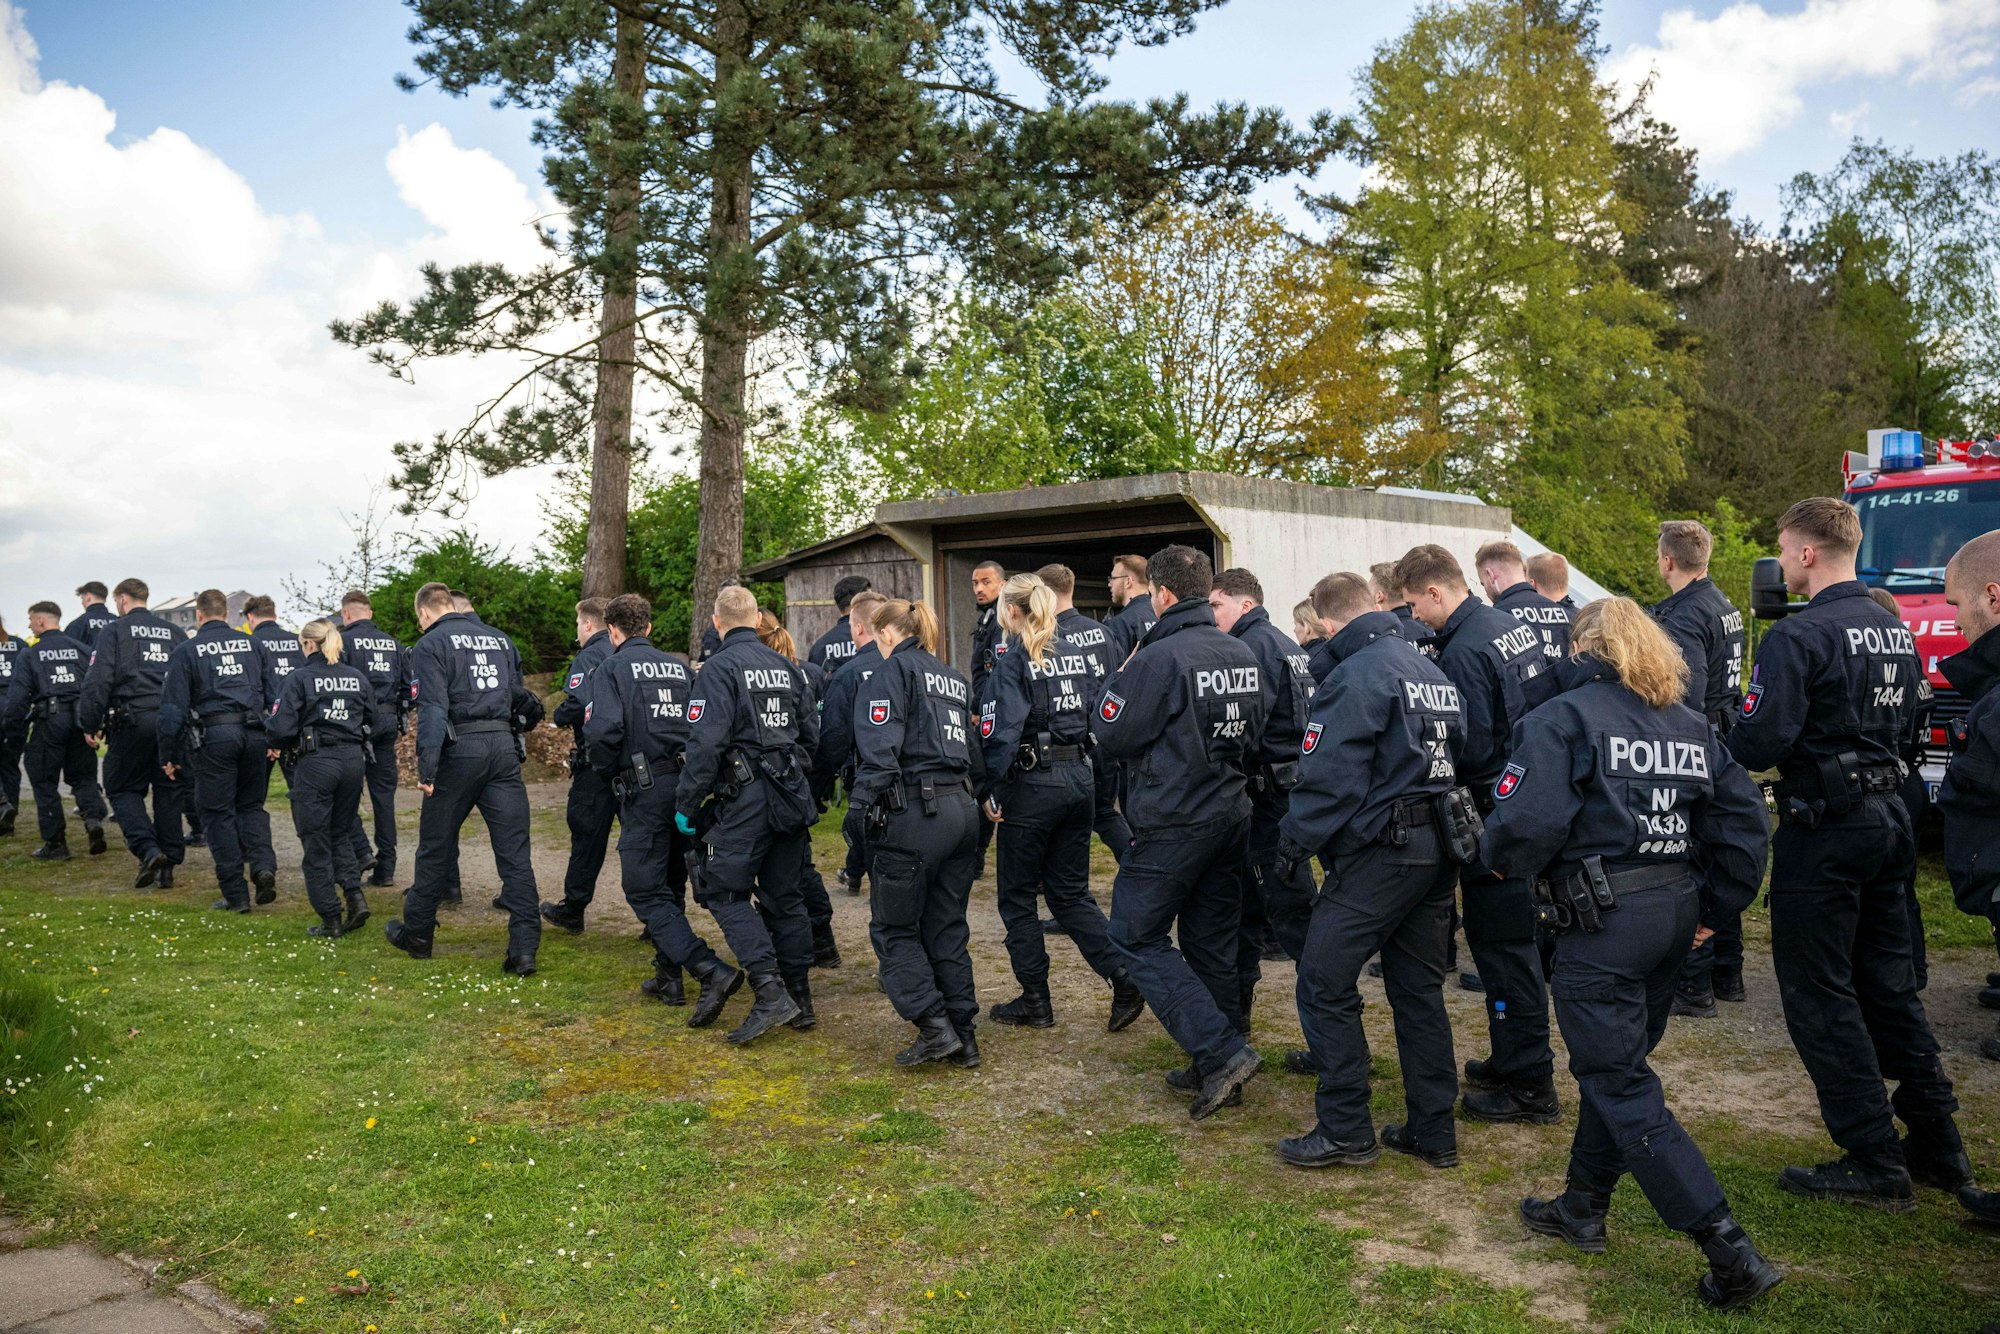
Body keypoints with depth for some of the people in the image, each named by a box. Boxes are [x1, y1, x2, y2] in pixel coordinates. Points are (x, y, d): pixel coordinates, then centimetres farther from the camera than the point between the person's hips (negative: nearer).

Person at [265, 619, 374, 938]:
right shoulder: (357, 678, 8)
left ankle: (331, 920, 8)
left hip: (315, 762, -5)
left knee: (316, 843, 6)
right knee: (341, 833, 21)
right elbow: (371, 723, 10)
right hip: (353, 760, 5)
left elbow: (281, 727, -12)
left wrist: (276, 744, 9)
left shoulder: (299, 678, -8)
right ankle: (355, 894, 1)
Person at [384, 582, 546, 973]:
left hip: (460, 748, -4)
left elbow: (433, 708, -13)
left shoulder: (430, 645, -1)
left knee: (435, 846, 13)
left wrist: (426, 767, -17)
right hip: (504, 747, 4)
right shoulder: (500, 638, 17)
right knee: (515, 853, 1)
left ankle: (416, 934, 29)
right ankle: (523, 950, -4)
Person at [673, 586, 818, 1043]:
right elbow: (811, 734, 15)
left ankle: (770, 992, -12)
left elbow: (706, 742, -16)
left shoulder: (720, 668, -9)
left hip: (744, 797, -7)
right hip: (790, 796, 7)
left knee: (725, 891, -1)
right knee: (783, 895, 14)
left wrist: (686, 803, -10)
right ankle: (799, 995, 19)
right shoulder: (787, 668, 12)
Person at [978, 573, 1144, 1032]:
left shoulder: (1013, 661, -11)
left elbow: (1003, 730, -19)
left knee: (1018, 896, 8)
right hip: (1080, 780, 7)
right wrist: (1083, 770, 16)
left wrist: (990, 790, -14)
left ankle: (1034, 1002, 14)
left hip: (1033, 784, -7)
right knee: (1070, 891, 15)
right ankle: (1124, 978, 1)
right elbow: (1099, 716, 12)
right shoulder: (1076, 654, 10)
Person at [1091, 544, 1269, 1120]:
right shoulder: (1243, 655, 6)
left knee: (1137, 937, 2)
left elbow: (1109, 736, -11)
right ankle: (1216, 1070, 23)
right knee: (1211, 942, 15)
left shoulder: (1161, 657, -18)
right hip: (1232, 812, 8)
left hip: (1174, 820, -8)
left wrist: (1120, 679, 3)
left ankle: (1222, 1050, -6)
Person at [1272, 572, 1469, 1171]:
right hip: (1439, 848, 9)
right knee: (1419, 987, 15)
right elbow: (1454, 755, 17)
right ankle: (1434, 1131, 21)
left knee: (1324, 981, 0)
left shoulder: (1356, 677, -14)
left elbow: (1328, 777, -19)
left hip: (1380, 851, -9)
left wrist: (1293, 848, -12)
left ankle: (1346, 1130, 4)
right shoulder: (1434, 672, 14)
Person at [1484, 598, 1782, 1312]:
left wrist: (1504, 861, 0)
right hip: (1674, 909, 8)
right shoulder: (1689, 724, 12)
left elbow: (1529, 820, -21)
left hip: (1601, 924, -8)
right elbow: (1744, 815, 9)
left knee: (1622, 1090, 1)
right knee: (1614, 1062, 20)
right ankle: (1583, 1207, 32)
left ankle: (1732, 1252, -1)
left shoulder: (1561, 718, -9)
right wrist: (1716, 905, 15)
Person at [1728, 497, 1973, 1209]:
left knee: (1820, 996, 1)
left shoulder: (1798, 636, -18)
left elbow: (1759, 745, -23)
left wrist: (1726, 739, -3)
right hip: (1888, 816, 9)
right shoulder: (1896, 629, 10)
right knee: (1888, 982, 18)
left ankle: (1874, 1165, 5)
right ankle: (1937, 1146, 26)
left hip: (1823, 832, -9)